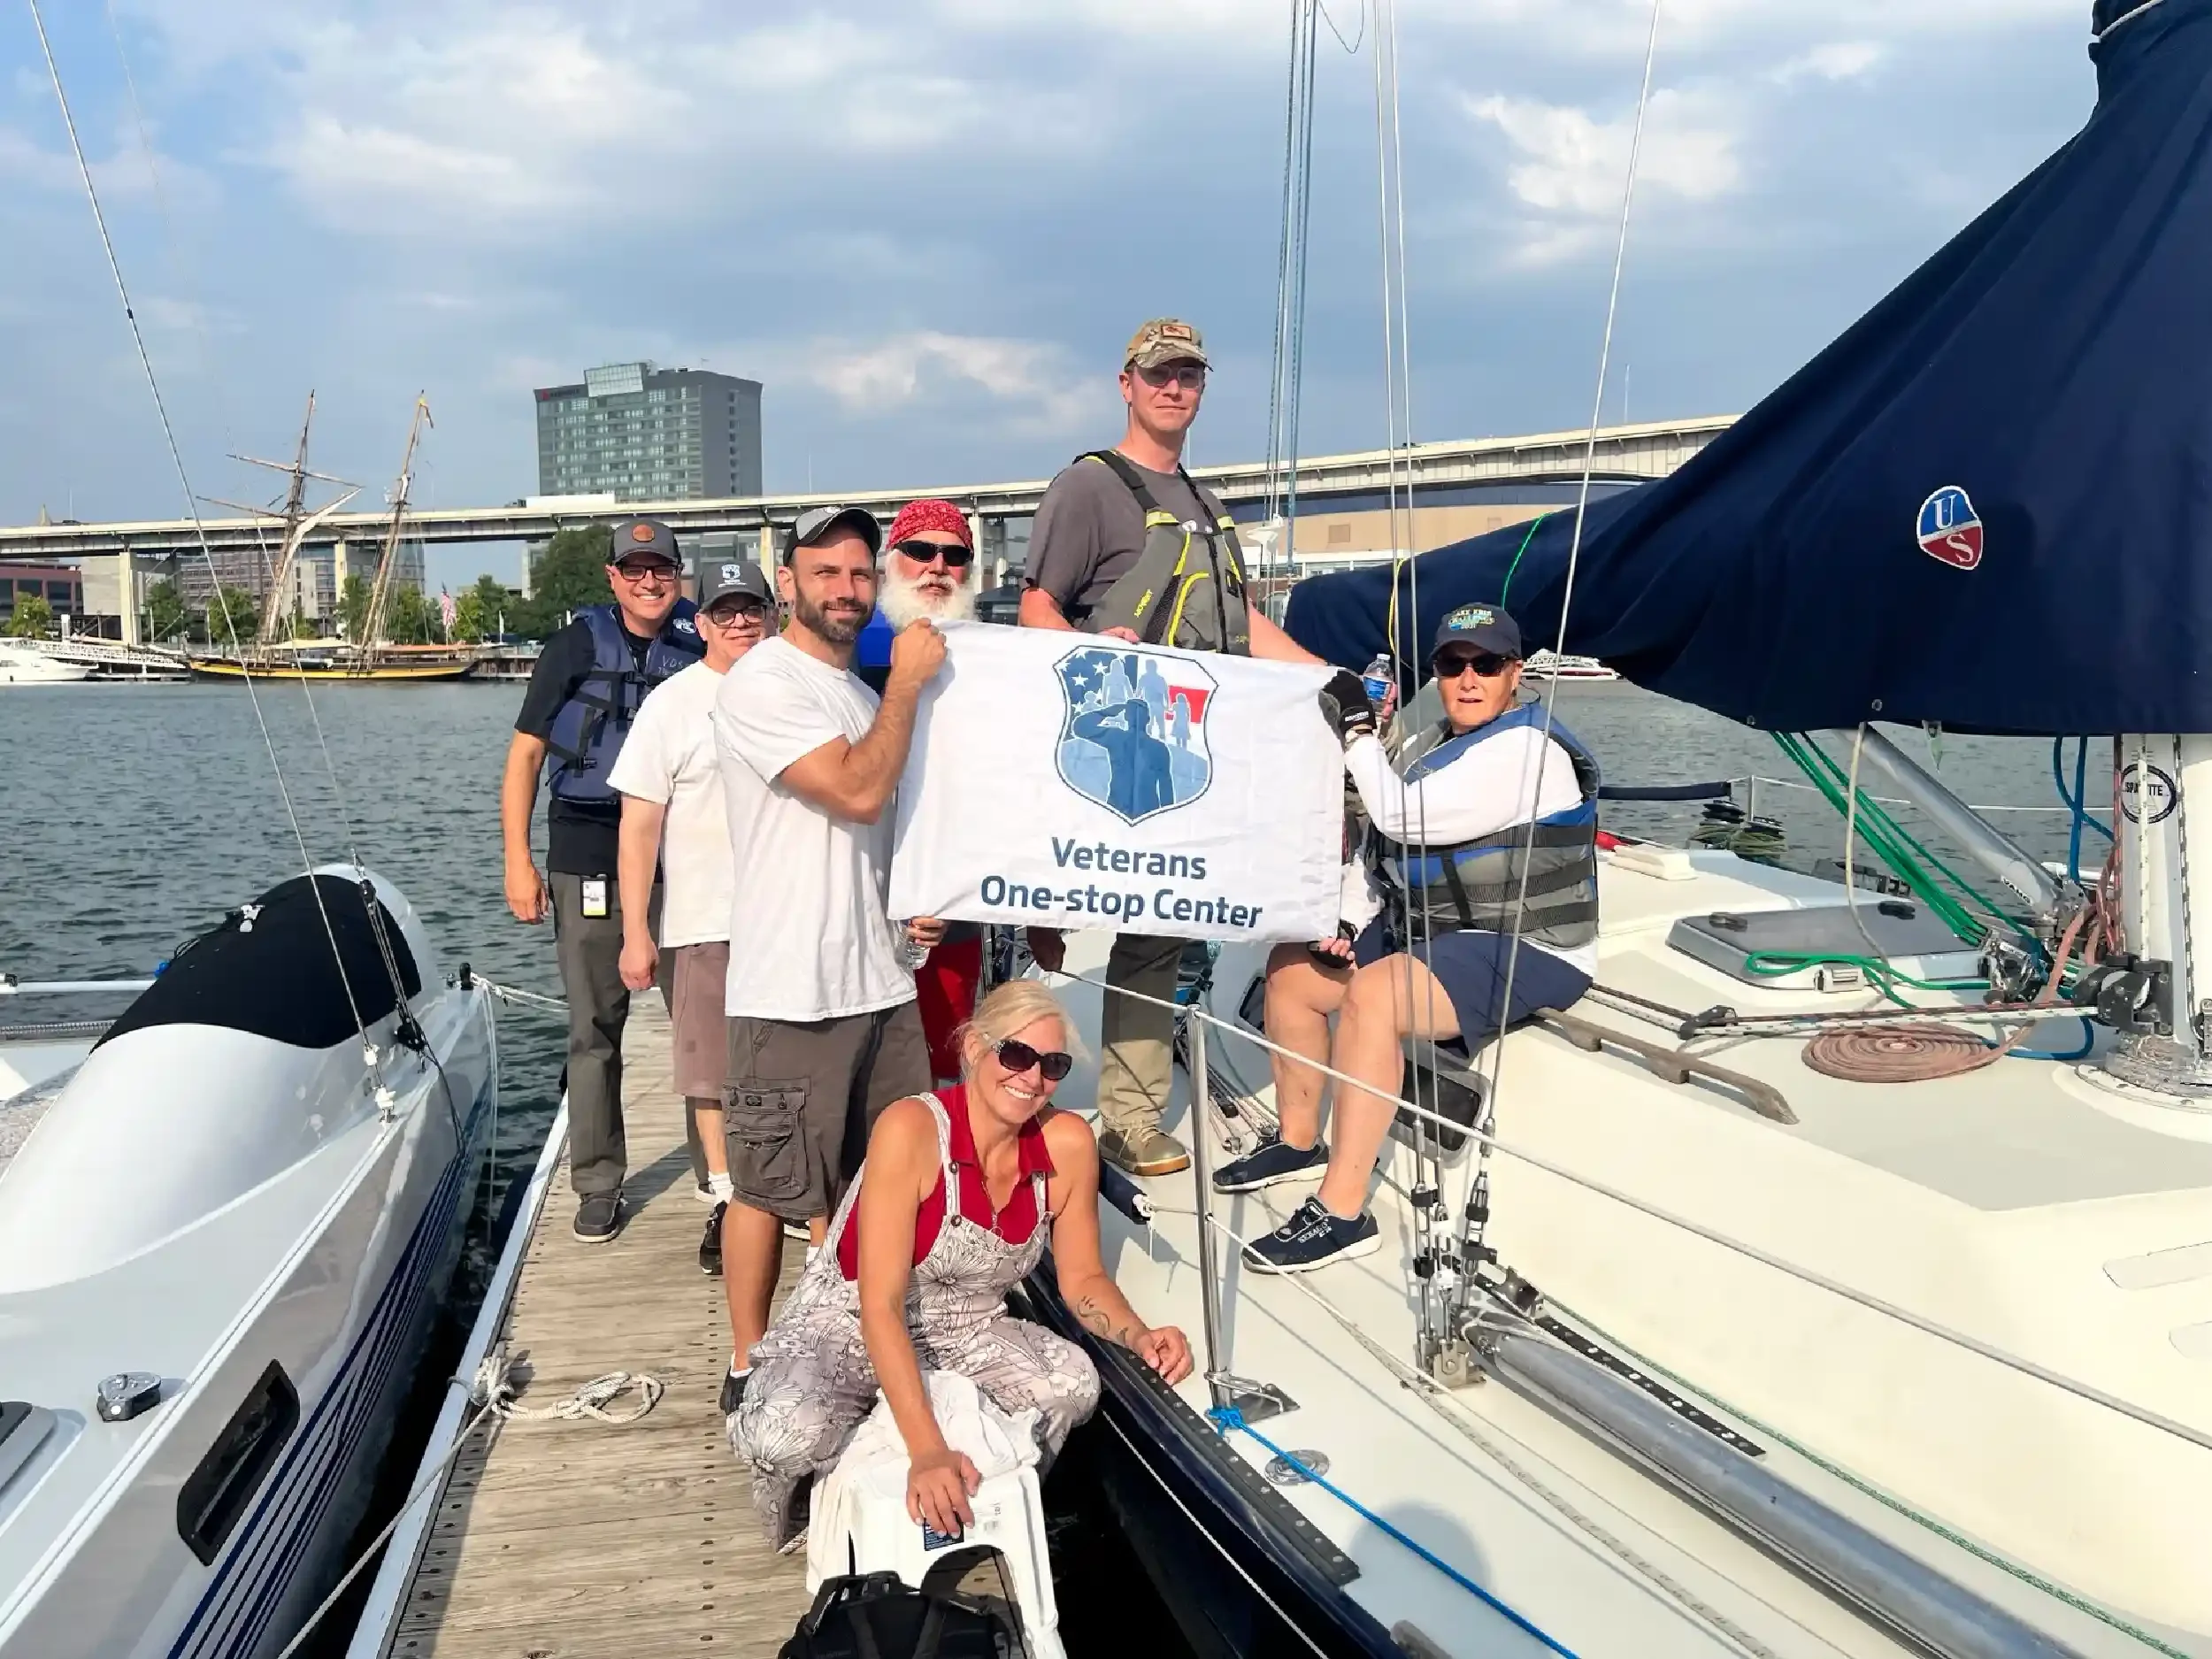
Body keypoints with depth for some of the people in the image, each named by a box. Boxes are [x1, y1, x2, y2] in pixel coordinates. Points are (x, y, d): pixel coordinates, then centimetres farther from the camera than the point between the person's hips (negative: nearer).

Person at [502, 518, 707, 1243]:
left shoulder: (699, 651, 6)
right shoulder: (577, 645, 2)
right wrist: (518, 859, -5)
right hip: (589, 862, -1)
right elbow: (525, 753, 1)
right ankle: (598, 1185, 14)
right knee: (595, 1027, 4)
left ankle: (717, 1169, 17)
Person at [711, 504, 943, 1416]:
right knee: (768, 1188, 4)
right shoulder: (763, 683, -11)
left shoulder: (860, 692, 17)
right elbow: (858, 792, -20)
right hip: (790, 992, -8)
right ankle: (749, 1366, 19)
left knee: (868, 1186, 16)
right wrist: (907, 683, -11)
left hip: (881, 981, 8)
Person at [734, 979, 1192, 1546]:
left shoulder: (1068, 1144, -11)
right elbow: (880, 1306, -29)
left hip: (963, 1333, 4)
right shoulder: (911, 1129, -26)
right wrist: (928, 1451, -38)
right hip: (847, 1329, -4)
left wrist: (1139, 1337, -20)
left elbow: (1082, 1278, 2)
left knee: (1073, 1385, -26)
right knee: (788, 1434, -35)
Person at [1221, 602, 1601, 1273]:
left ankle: (1342, 1214, -29)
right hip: (1428, 933, 10)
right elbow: (1378, 845, 15)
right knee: (1291, 968, 9)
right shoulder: (1434, 745, 12)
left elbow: (1403, 817, -26)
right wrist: (1345, 918, 0)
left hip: (1527, 955, -10)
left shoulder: (1529, 750, -19)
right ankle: (1298, 1142, 23)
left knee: (1370, 996, -34)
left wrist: (1358, 730, -15)